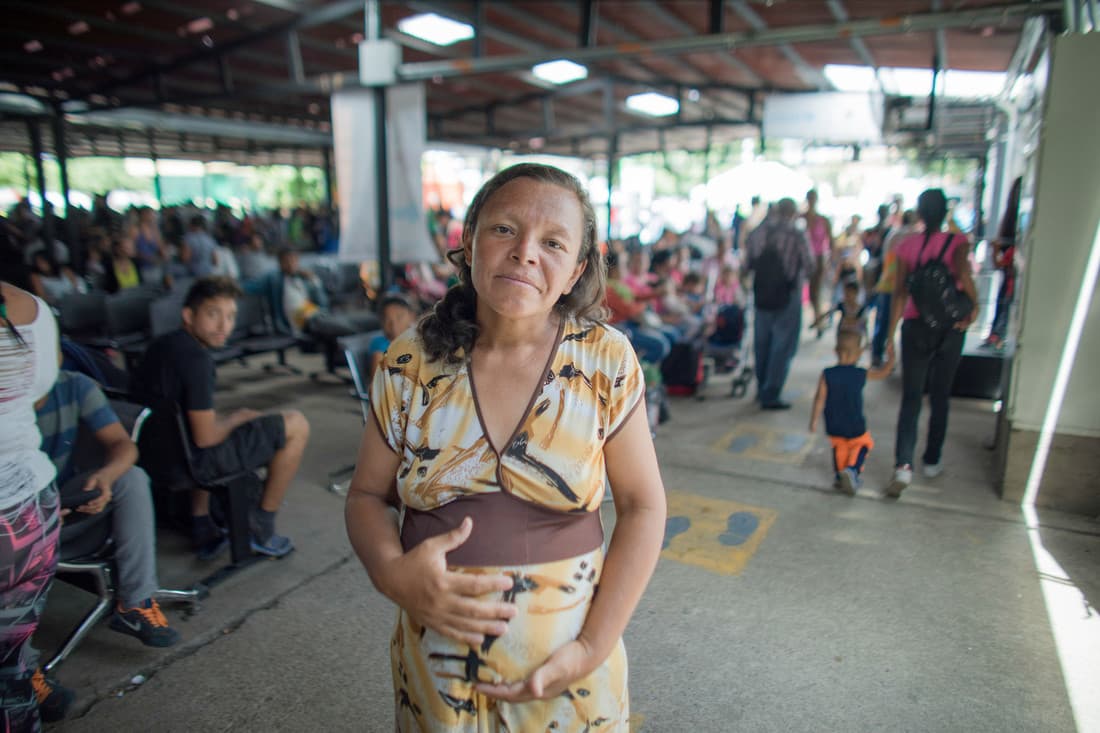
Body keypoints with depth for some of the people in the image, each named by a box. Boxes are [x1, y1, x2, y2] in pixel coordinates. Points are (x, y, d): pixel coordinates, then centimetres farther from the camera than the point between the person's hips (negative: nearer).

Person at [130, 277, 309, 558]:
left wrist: (229, 417, 14)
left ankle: (202, 530, 35)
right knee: (296, 425, -3)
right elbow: (206, 437, -21)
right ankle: (261, 530, 10)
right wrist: (238, 417, -2)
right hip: (187, 462, -9)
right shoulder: (196, 358, -21)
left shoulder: (161, 345, 7)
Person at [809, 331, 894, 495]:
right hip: (855, 426, -1)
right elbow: (883, 373, 8)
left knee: (839, 447, 25)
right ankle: (852, 469, 3)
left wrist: (813, 420, -7)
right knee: (863, 444, 23)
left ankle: (839, 475, 26)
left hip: (833, 426, 1)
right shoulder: (862, 374, -10)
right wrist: (891, 359, 25)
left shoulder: (827, 374, -13)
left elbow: (820, 399, -14)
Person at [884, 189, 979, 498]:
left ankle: (903, 465, -10)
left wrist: (891, 334, -2)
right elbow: (963, 275, -26)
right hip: (950, 328, 0)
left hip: (916, 327, 0)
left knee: (910, 399, 3)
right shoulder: (958, 242, -5)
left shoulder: (907, 245, -2)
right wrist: (973, 307, -10)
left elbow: (899, 293, -5)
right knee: (940, 398, 15)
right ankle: (932, 461, 26)